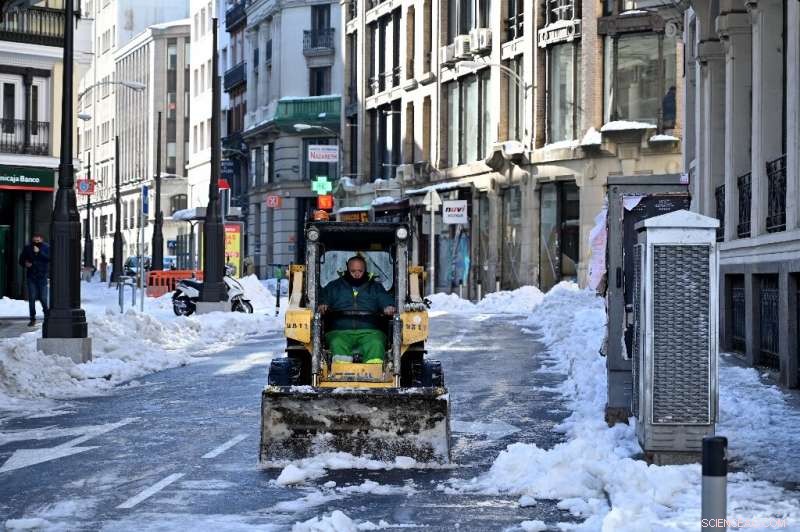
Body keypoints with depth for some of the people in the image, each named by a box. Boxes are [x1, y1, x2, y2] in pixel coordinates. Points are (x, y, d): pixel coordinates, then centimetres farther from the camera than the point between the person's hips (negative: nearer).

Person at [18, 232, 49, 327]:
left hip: (42, 277, -2)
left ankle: (47, 314, 20)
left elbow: (49, 258, -16)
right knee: (31, 298, 0)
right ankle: (32, 318, 7)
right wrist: (25, 264, -6)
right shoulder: (27, 248, 6)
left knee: (43, 298, -3)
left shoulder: (46, 248, 0)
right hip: (31, 276, 2)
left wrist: (39, 252, -24)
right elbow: (21, 259, 15)